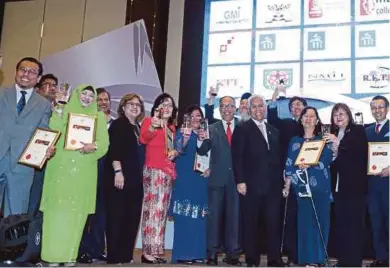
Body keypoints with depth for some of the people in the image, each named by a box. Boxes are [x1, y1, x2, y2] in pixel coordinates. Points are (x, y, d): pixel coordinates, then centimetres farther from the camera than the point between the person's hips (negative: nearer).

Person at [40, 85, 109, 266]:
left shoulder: (99, 117, 12)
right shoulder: (65, 111, 11)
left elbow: (104, 142, 2)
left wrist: (93, 146, -18)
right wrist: (58, 112, -12)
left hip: (83, 171, 1)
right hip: (60, 167, 0)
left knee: (76, 211, 0)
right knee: (57, 208, -3)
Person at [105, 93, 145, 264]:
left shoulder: (138, 127, 18)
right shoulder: (118, 124, -2)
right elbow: (114, 149, -13)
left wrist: (141, 175, 14)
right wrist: (118, 171, -23)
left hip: (136, 179, 8)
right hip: (120, 177, -7)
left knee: (132, 218, 8)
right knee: (116, 216, -4)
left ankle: (126, 255, 17)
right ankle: (113, 256, 2)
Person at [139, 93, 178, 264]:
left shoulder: (171, 127, 18)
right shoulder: (149, 121, -3)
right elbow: (143, 139, -23)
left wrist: (175, 152, 4)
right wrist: (152, 127, -43)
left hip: (168, 171, 8)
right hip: (153, 170, -8)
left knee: (161, 210, 8)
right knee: (154, 209, -12)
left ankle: (154, 250, 14)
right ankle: (148, 251, -8)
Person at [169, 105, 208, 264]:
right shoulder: (182, 132, -2)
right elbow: (179, 150, -20)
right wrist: (185, 137, -38)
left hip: (201, 180, 5)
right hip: (185, 180, -5)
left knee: (199, 217, 8)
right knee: (184, 217, -6)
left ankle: (197, 252, 16)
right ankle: (182, 254, -1)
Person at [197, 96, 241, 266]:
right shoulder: (212, 129, 6)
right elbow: (202, 151, -2)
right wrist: (201, 139, -22)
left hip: (236, 178, 0)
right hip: (217, 178, 0)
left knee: (234, 215, 5)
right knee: (215, 215, 3)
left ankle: (232, 253, 13)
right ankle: (212, 253, 9)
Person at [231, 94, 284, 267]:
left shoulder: (274, 131, 19)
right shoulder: (242, 129, 2)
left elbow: (278, 158, 17)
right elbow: (237, 157, -5)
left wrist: (281, 181, 9)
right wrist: (240, 181, -13)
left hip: (273, 185, 4)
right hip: (251, 185, -4)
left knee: (274, 223, 3)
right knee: (251, 224, 2)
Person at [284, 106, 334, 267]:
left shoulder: (324, 139, 8)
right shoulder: (295, 141, 13)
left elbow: (327, 160, -6)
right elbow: (290, 165, 8)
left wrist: (309, 164, -21)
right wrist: (287, 186, 0)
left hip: (321, 186, -1)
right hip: (302, 186, 1)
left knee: (321, 220, 1)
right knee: (305, 221, -1)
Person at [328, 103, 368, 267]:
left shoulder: (358, 130, 2)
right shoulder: (331, 134, 15)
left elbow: (362, 151, -15)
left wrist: (339, 142, -19)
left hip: (354, 185, -4)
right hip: (338, 185, 4)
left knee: (354, 222, -4)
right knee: (341, 222, 5)